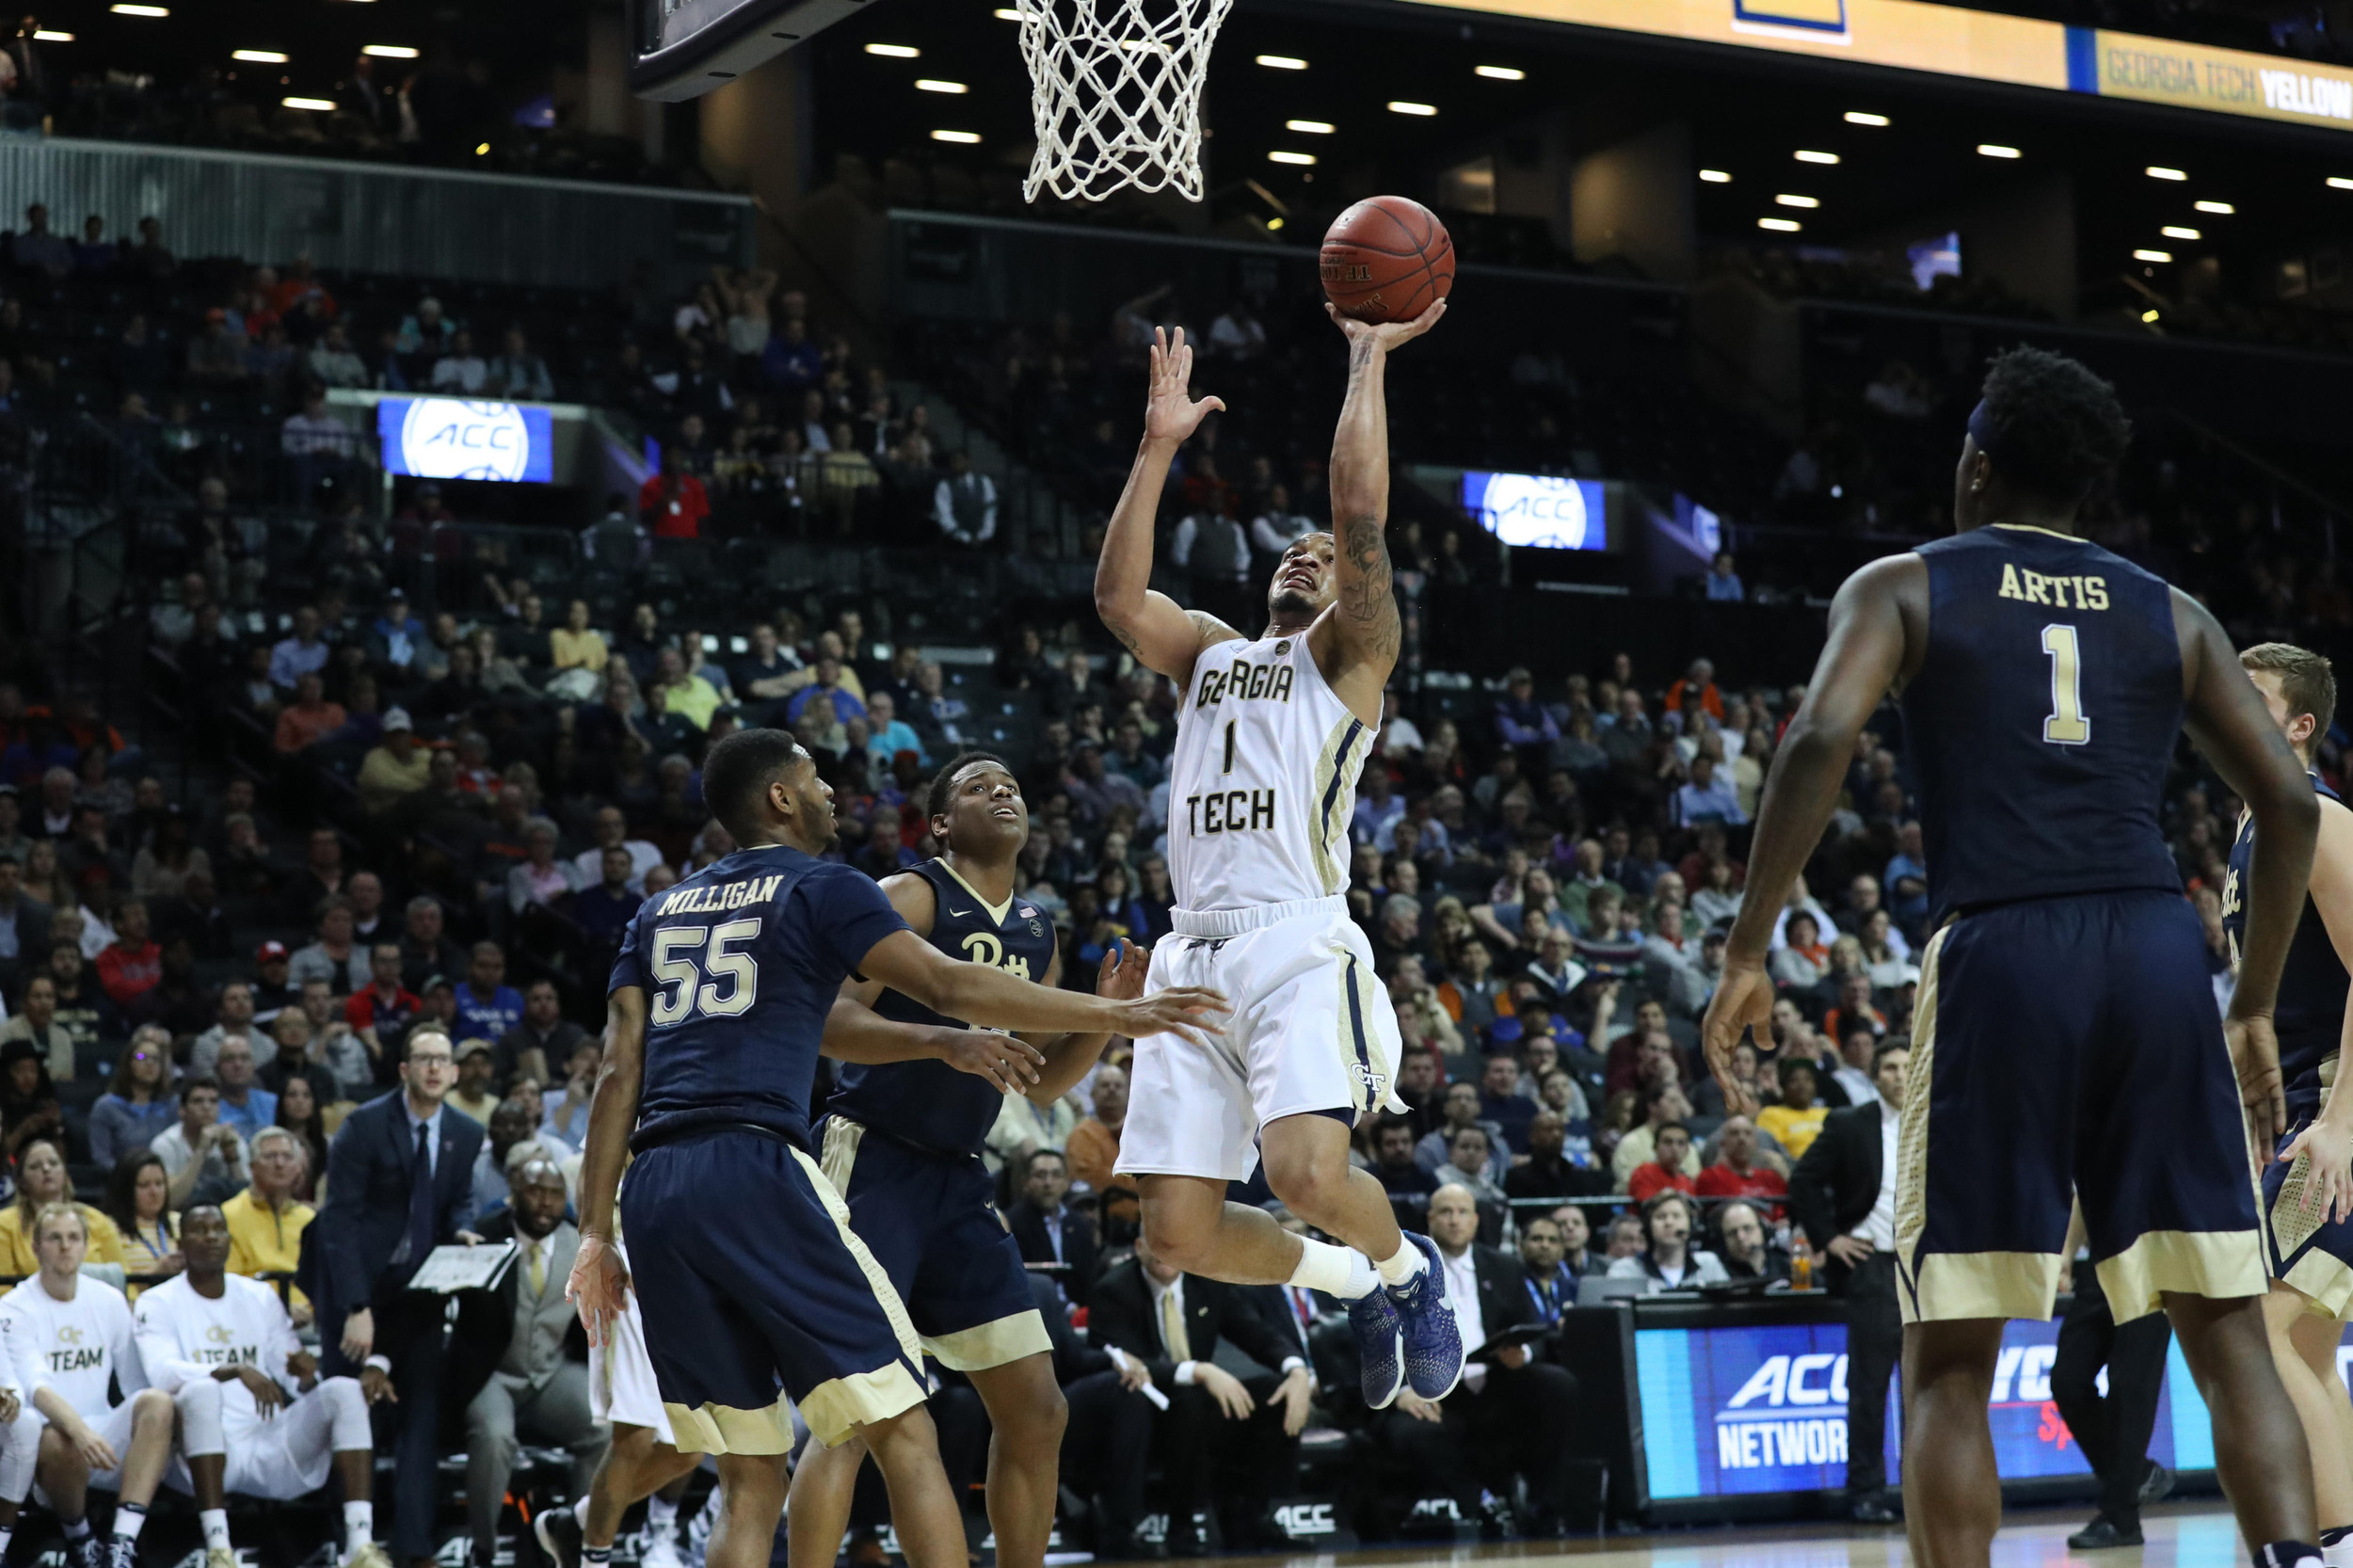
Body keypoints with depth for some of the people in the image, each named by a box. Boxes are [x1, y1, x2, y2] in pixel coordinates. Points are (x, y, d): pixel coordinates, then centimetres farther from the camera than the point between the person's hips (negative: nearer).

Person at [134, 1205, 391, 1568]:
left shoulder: (261, 1297, 20)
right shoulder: (157, 1303, 6)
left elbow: (297, 1381, 14)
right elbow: (162, 1372, -14)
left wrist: (305, 1375, -12)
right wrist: (236, 1371, -29)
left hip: (271, 1447, 4)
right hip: (208, 1449, -4)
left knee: (344, 1390, -19)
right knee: (200, 1391, -35)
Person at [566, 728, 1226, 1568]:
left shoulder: (660, 912, 24)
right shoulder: (820, 887, 7)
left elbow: (618, 1075, 16)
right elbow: (949, 985, -5)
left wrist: (596, 1235, 13)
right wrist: (1118, 1015, -2)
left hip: (655, 1193, 6)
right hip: (755, 1168, -6)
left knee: (749, 1484, 10)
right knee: (903, 1431, -3)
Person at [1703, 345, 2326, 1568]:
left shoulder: (1903, 587, 11)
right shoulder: (2168, 612, 19)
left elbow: (1821, 736, -8)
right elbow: (2289, 803, 13)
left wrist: (1747, 952, -6)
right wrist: (2254, 1009, 21)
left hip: (1998, 956, -2)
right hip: (2160, 949, 3)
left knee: (1948, 1364, 5)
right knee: (2230, 1335, 6)